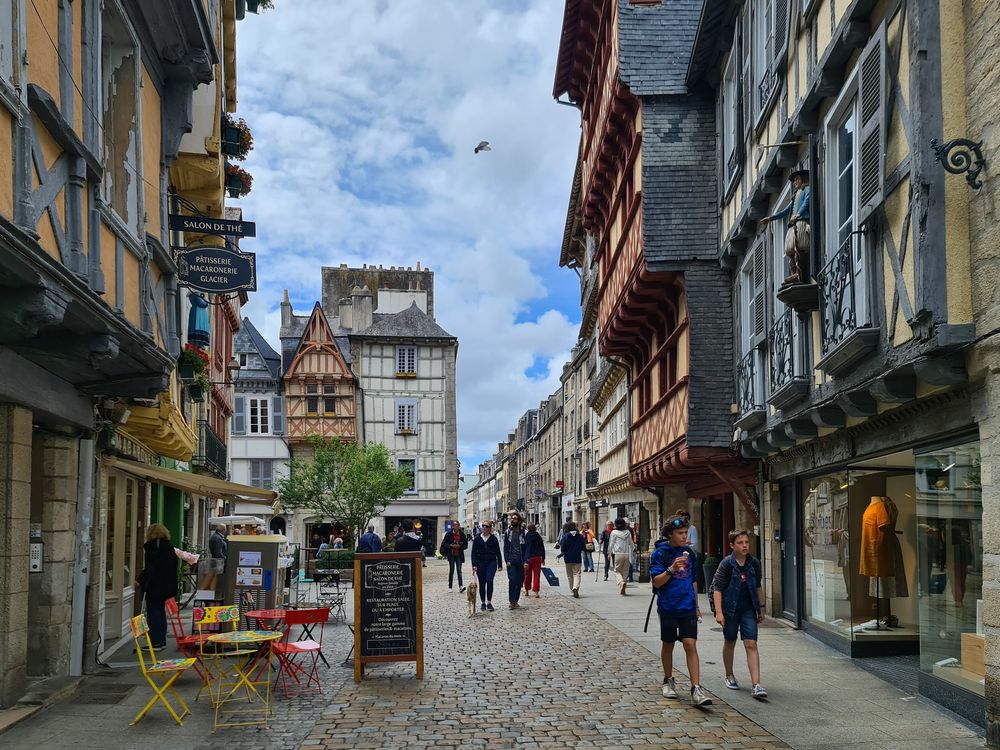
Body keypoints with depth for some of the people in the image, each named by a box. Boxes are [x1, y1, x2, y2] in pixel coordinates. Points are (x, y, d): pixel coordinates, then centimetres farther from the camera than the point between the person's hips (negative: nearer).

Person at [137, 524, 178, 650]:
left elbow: (149, 567, -17)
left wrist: (141, 580, -7)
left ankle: (155, 642, -5)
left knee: (153, 613, -3)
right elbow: (173, 565, 15)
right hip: (167, 585, 7)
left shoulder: (150, 546, -11)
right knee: (160, 611, 15)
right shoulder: (169, 546, 11)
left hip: (154, 585, -7)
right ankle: (162, 641, 18)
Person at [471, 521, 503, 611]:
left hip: (491, 562, -1)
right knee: (482, 583, 4)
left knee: (489, 581, -16)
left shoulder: (493, 539, 3)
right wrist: (474, 565, -7)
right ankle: (482, 603, 17)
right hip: (480, 563, 1)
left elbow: (498, 552, 7)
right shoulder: (477, 539, 3)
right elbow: (473, 552, 2)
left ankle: (489, 602, -6)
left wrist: (500, 565, 4)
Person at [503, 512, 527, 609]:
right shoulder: (507, 532, 6)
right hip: (511, 561, -1)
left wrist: (526, 561, -7)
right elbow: (505, 548, 6)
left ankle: (516, 601, 14)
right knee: (512, 580, -12)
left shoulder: (523, 532, 3)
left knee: (519, 581, 3)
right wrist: (507, 560, -5)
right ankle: (511, 601, -9)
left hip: (520, 561, 1)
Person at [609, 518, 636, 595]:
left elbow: (611, 544, -1)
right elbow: (631, 543, 13)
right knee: (625, 571, 10)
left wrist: (610, 553, 12)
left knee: (617, 571, 6)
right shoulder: (628, 532, 6)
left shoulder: (614, 532, -4)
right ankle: (623, 590, 12)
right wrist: (631, 551, 26)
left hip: (617, 554, -3)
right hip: (627, 554, 3)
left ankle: (621, 582, -23)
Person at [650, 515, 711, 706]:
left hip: (688, 607, 2)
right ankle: (668, 681, 32)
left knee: (690, 645, -7)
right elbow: (657, 582, -13)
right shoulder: (660, 553, -8)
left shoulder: (689, 553, 7)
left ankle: (696, 689, -10)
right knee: (668, 645, 12)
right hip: (668, 607, -2)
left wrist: (696, 606, 20)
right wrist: (672, 569, -27)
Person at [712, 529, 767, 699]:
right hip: (730, 609, -2)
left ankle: (756, 685, -11)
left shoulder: (754, 563, 0)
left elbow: (758, 587, 14)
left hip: (748, 609, 2)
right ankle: (729, 676, 35)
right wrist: (719, 612, -20)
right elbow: (717, 588, -13)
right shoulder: (727, 563, -12)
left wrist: (761, 608, 16)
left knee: (751, 644, -7)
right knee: (730, 642, 14)